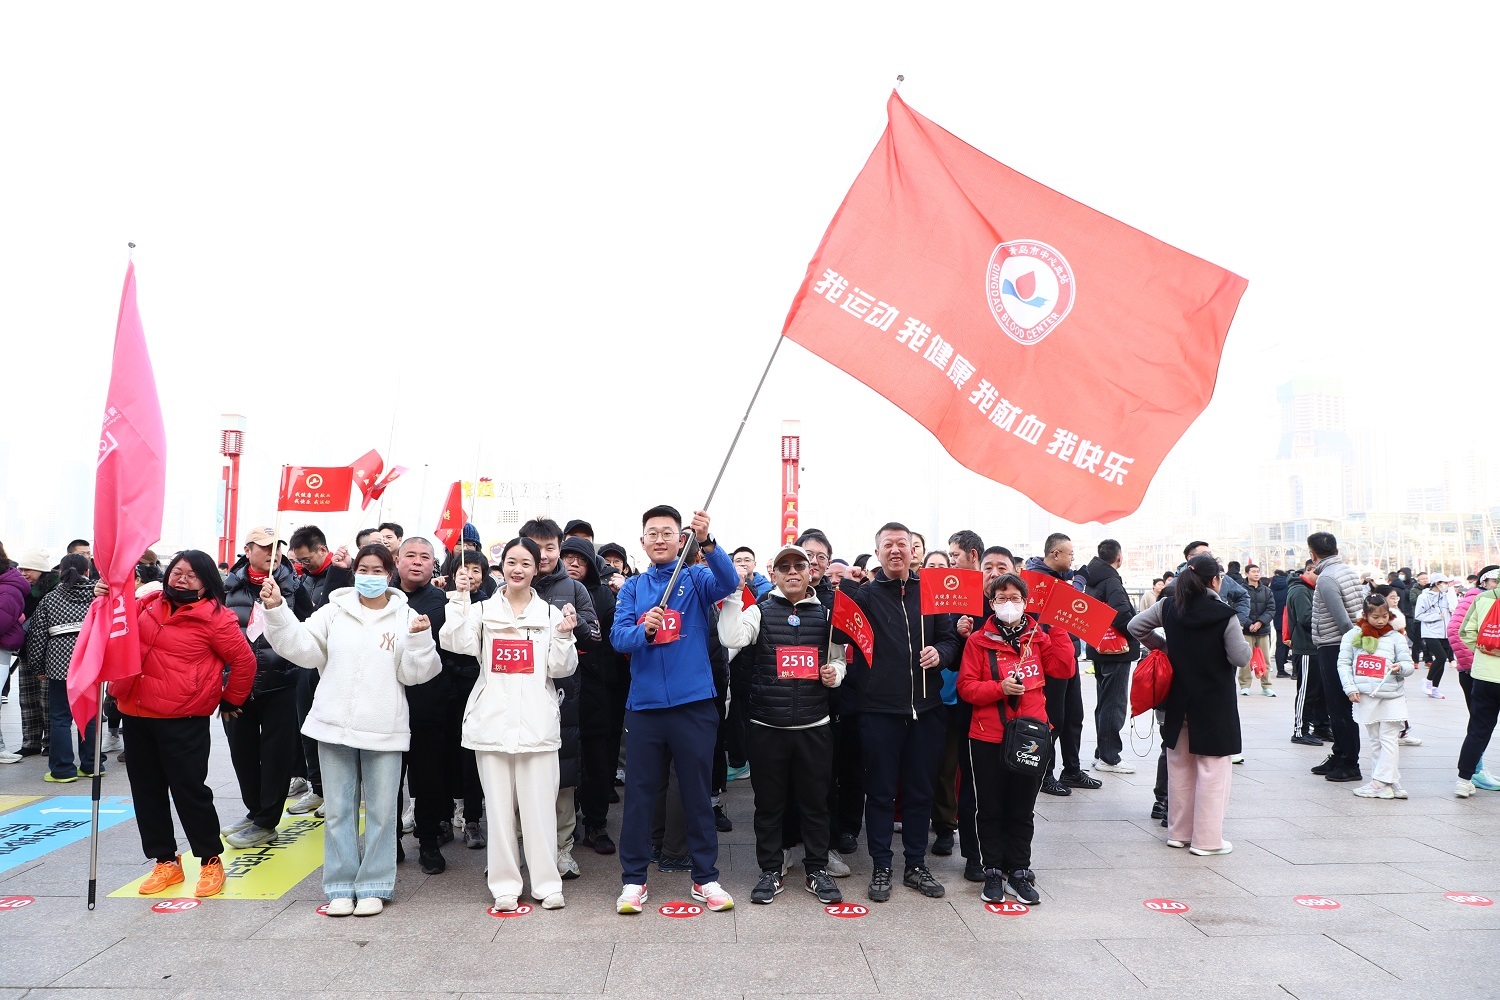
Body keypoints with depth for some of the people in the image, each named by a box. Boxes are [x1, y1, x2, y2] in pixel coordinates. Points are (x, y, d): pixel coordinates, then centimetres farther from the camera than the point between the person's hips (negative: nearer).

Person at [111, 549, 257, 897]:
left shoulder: (215, 617, -9)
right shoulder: (149, 605, 8)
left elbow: (244, 661, -5)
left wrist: (230, 701, 4)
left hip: (182, 721, -6)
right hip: (136, 715, 7)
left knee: (190, 790, -1)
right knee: (146, 790, 13)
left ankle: (211, 861, 15)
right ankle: (165, 861, 27)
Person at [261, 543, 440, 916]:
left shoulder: (405, 617, 0)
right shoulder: (335, 611, 4)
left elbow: (414, 673, -4)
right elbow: (302, 647, -2)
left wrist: (420, 637, -21)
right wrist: (277, 610, -12)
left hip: (383, 729, -1)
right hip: (335, 725, 2)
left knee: (381, 810, 5)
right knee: (338, 809, 9)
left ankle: (373, 887, 18)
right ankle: (341, 887, 21)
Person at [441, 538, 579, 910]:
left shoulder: (551, 613, 8)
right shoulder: (482, 610, 8)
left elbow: (560, 668, 3)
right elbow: (457, 643, -11)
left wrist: (564, 634, -12)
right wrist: (460, 597, -14)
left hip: (537, 722, -1)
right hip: (492, 721, 1)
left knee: (540, 805, -1)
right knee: (499, 804, 5)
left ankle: (547, 883, 9)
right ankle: (505, 885, 15)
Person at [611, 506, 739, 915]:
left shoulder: (697, 578, 3)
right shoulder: (633, 587, 8)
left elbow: (729, 582, -18)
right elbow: (618, 636, -3)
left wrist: (707, 543, -35)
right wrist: (644, 629, -25)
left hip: (693, 704, -1)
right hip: (644, 705, 1)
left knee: (698, 794, 8)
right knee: (638, 795, 7)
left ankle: (706, 878, 20)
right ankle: (633, 880, 19)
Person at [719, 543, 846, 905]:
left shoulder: (825, 614, 7)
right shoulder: (759, 611, 0)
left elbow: (838, 658, 16)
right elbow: (731, 639, -19)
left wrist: (835, 674, -5)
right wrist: (732, 596, -22)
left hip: (814, 725, 1)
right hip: (767, 726, -1)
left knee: (815, 800, 9)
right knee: (769, 801, 8)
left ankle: (817, 870, 23)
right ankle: (771, 871, 22)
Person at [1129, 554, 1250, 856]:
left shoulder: (1169, 607, -1)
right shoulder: (1224, 615, -15)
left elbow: (1135, 627, 3)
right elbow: (1241, 658, -14)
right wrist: (1240, 636, 4)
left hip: (1178, 699, 5)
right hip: (1214, 704, -5)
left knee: (1179, 767, 15)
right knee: (1212, 770, 3)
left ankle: (1179, 832, 23)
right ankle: (1207, 839, 6)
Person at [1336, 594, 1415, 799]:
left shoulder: (1396, 637, 5)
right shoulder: (1353, 635, 4)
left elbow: (1409, 664, 4)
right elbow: (1343, 663, 4)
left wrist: (1400, 668, -19)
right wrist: (1350, 688, -5)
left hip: (1391, 696, -1)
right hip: (1364, 697, 1)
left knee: (1388, 740, -4)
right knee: (1375, 742, 7)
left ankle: (1379, 783, -3)